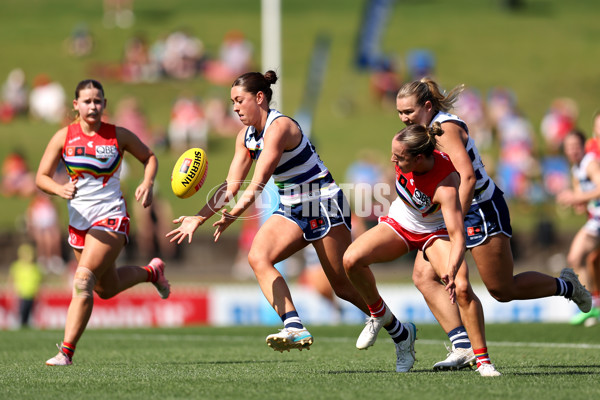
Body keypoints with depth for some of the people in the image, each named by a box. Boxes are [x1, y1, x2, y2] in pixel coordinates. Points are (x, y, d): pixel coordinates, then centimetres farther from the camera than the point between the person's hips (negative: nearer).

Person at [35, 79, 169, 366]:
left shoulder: (119, 136, -3)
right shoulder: (64, 137, -1)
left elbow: (149, 157, 13)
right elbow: (41, 177, -4)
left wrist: (147, 183, -6)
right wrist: (59, 189, -26)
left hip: (111, 217, -4)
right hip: (79, 220, 4)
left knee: (83, 280, -21)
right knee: (106, 289, 20)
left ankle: (66, 351, -20)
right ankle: (151, 272, 51)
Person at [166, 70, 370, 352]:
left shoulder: (279, 126, -22)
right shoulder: (246, 136, 5)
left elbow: (258, 182, -32)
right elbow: (232, 185, 6)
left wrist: (234, 214, -43)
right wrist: (198, 218, -3)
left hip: (324, 206, -8)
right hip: (291, 209, 8)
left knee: (344, 287, -4)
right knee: (258, 257, -18)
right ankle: (294, 328, -27)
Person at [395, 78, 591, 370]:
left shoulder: (446, 128, -21)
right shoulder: (424, 129, 6)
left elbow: (468, 177, -30)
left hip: (481, 208, -9)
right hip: (450, 211, 9)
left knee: (503, 290, 0)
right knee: (424, 276, -10)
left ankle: (565, 286, 26)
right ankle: (463, 348, -13)